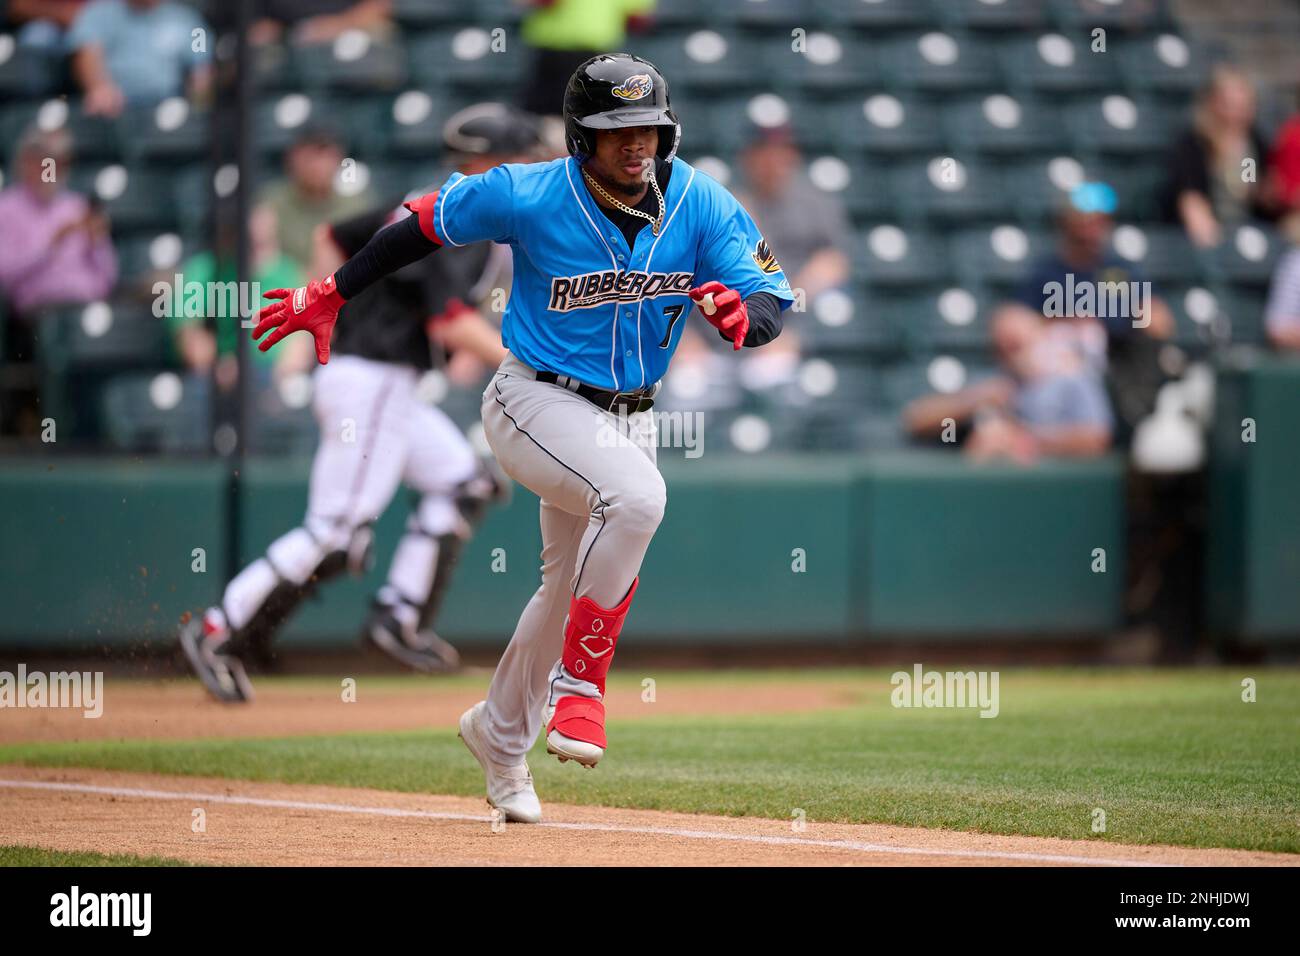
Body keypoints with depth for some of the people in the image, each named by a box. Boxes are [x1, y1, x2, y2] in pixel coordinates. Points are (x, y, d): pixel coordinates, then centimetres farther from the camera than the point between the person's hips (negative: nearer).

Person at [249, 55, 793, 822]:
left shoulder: (703, 206, -12)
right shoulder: (529, 197, -20)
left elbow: (773, 303, -14)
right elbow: (424, 226, -6)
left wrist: (743, 316, -39)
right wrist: (330, 296, -2)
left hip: (627, 418, 6)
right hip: (536, 403, -5)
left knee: (576, 585, 18)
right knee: (636, 496, -33)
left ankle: (501, 735, 40)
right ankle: (579, 679, -20)